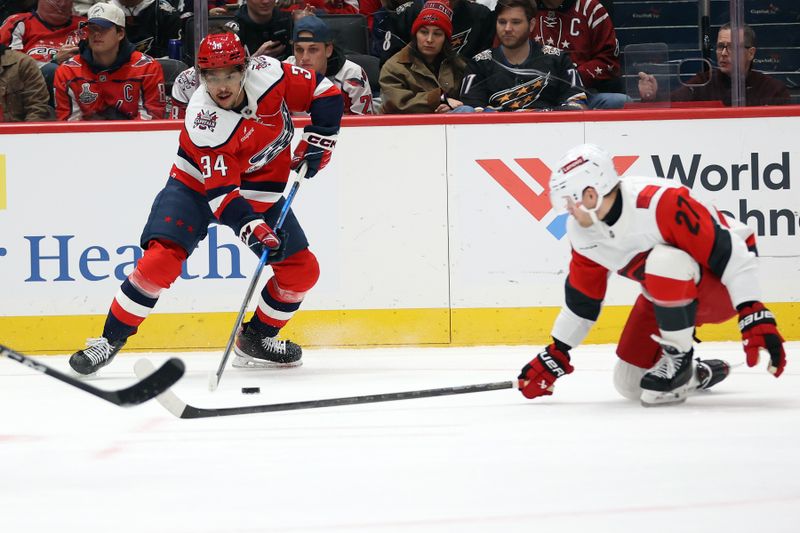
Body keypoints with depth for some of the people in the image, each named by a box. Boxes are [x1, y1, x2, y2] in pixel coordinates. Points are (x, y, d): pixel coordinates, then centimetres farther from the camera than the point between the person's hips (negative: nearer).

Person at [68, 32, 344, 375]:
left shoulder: (268, 74, -22)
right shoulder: (203, 120, -30)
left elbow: (325, 93, -7)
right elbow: (222, 191, -33)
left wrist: (318, 140, -14)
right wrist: (252, 228, -44)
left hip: (260, 189, 5)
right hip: (197, 183, -5)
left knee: (302, 269, 0)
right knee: (162, 257, -23)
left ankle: (256, 338, 20)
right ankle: (111, 338, -12)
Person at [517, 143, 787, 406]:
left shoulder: (659, 202, -34)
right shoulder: (581, 233, -8)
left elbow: (729, 252, -33)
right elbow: (582, 296, 8)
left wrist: (755, 316, -38)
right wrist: (556, 354, 11)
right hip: (669, 293, 8)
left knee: (664, 261, -39)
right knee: (630, 385, 2)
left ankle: (679, 359, -21)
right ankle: (700, 374, 27)